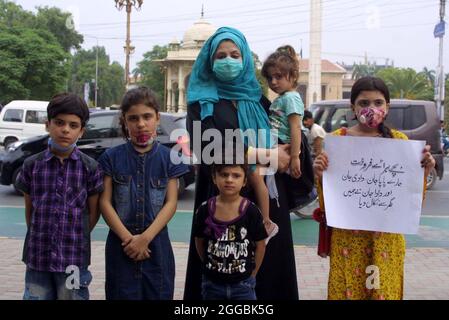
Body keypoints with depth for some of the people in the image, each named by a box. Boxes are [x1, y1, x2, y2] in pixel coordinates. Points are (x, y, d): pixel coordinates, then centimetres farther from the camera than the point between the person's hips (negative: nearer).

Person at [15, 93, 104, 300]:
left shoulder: (90, 168, -4)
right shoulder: (31, 165, 1)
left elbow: (93, 212, 3)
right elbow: (29, 209, 9)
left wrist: (74, 240, 3)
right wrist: (39, 238, 6)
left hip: (74, 259, -1)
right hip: (37, 258, 2)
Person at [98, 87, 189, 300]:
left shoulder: (168, 158, 1)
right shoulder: (112, 157, 0)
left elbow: (171, 203, -3)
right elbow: (105, 202, -3)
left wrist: (145, 238, -14)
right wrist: (127, 238, -13)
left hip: (156, 244, 1)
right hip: (120, 244, 0)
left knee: (157, 293, 6)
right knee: (123, 294, 4)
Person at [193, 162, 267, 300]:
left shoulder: (251, 211, -12)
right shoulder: (205, 210, -9)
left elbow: (260, 245, -3)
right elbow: (199, 242, 4)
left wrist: (251, 274, -1)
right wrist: (210, 266, 6)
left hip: (242, 284, -1)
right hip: (212, 283, 2)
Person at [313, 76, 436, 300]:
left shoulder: (399, 140, 3)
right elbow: (327, 198, 4)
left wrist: (424, 172, -11)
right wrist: (320, 175, -16)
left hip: (386, 235, 1)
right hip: (348, 233, -1)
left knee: (385, 289, 6)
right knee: (347, 290, 4)